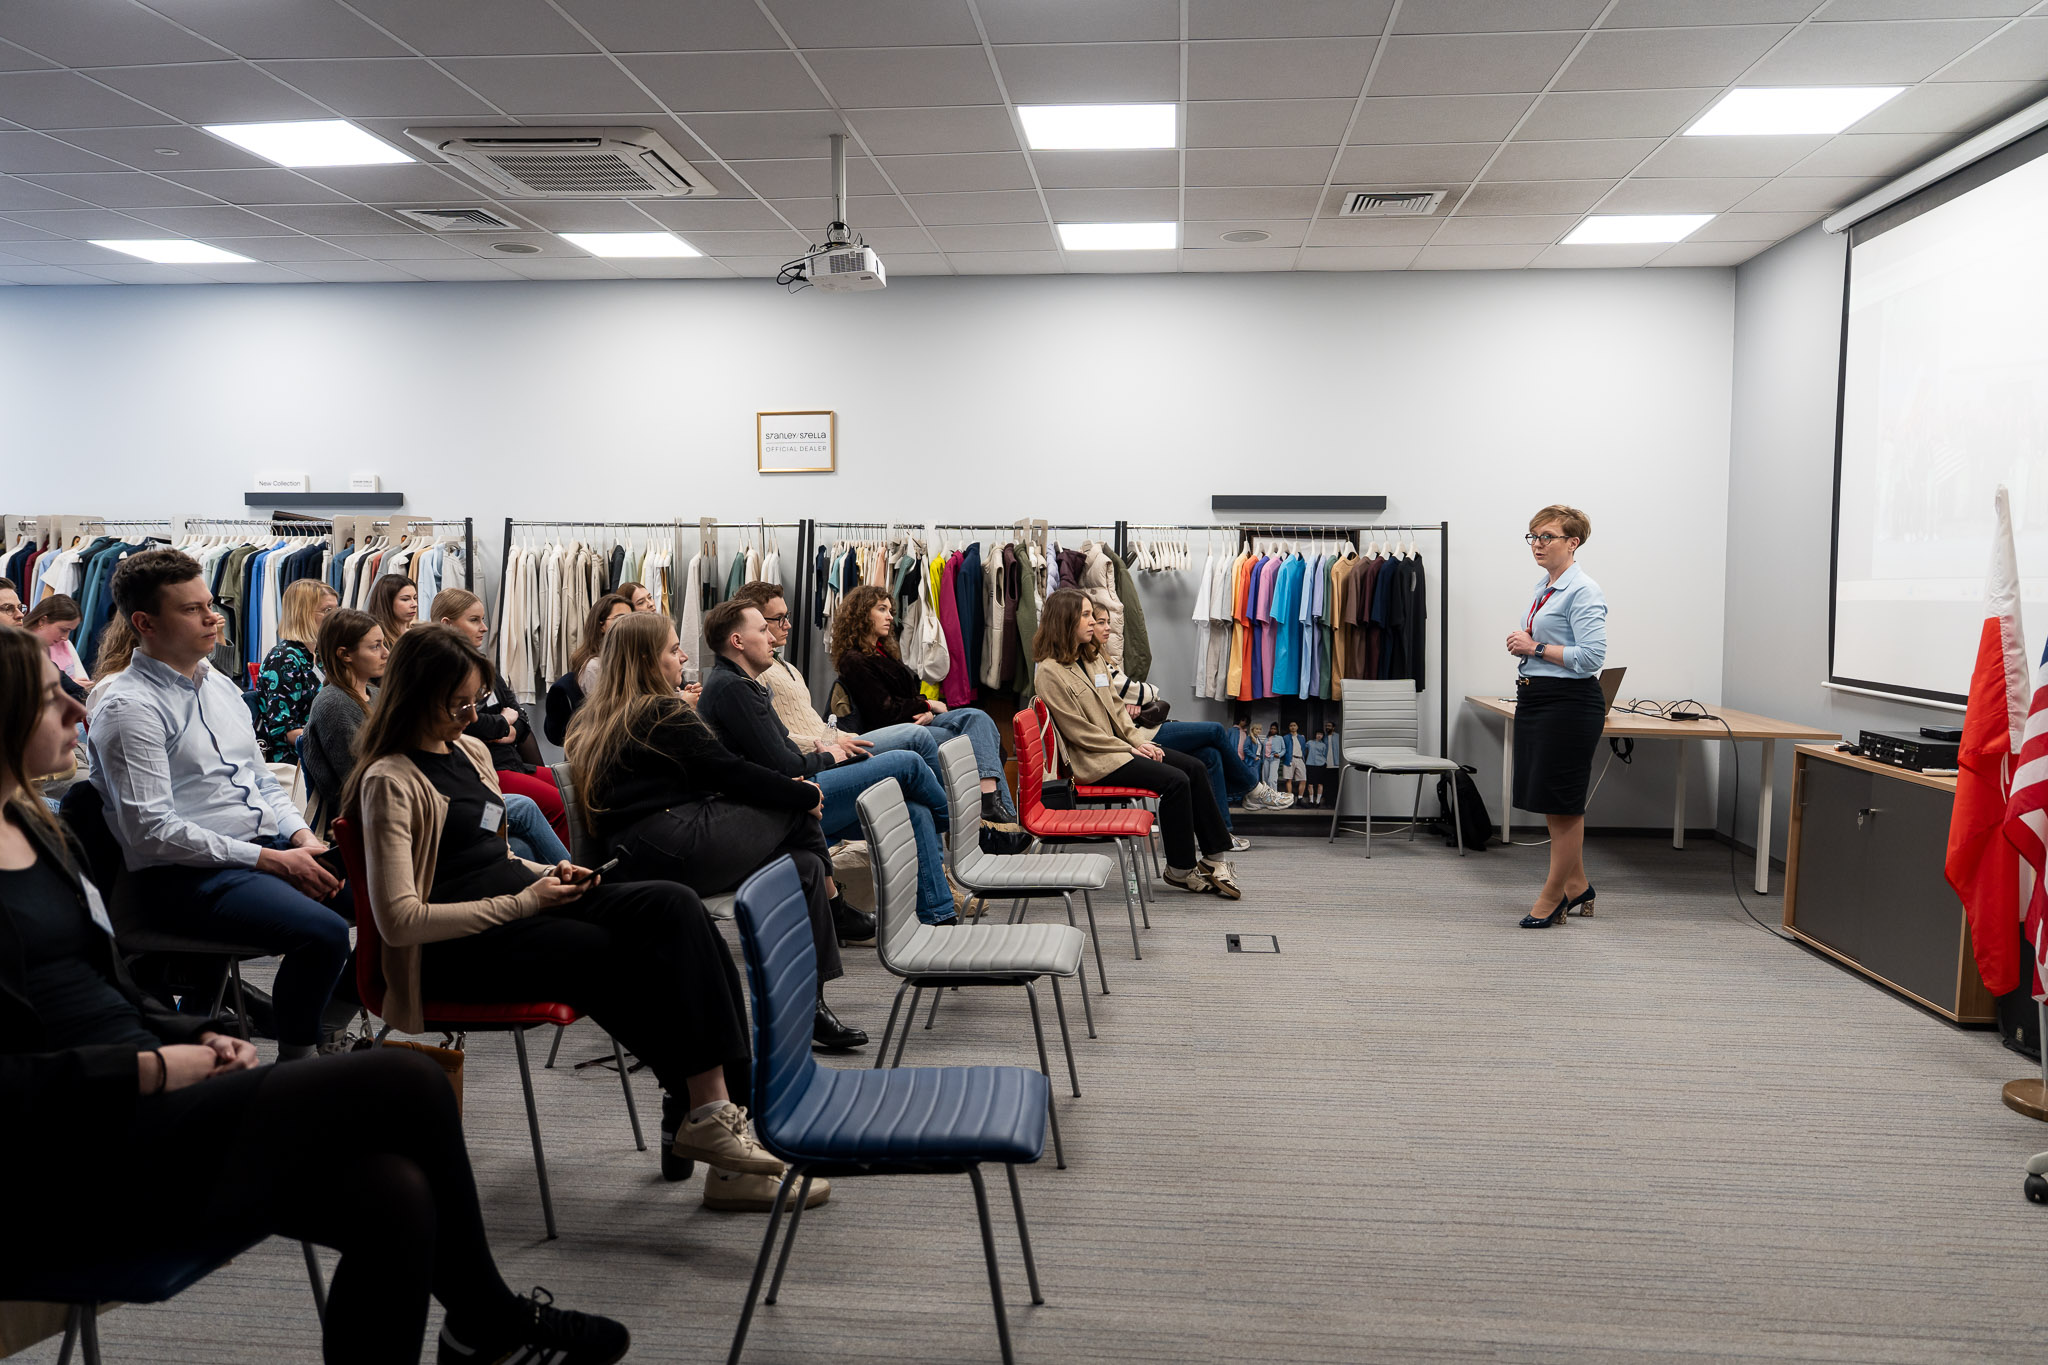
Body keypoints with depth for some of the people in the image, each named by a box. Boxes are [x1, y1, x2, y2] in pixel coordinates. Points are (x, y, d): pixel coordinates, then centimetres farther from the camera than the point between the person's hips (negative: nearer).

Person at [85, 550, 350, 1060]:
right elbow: (152, 831, -17)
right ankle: (296, 1060, -6)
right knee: (325, 932, -29)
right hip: (184, 877, -8)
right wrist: (270, 860, -18)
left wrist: (303, 838, -1)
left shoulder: (221, 687, 15)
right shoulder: (128, 707, -11)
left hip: (268, 849, 8)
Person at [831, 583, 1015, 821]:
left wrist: (926, 711, -6)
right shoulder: (854, 661, -7)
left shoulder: (884, 652, 22)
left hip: (915, 721, 8)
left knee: (977, 717, -17)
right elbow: (884, 711, -13)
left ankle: (990, 797, -32)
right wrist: (928, 705, -4)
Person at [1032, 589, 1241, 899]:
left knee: (1194, 767, -5)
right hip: (1093, 761, -9)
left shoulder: (1090, 661, 14)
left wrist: (1139, 742, 0)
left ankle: (1213, 856, -1)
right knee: (1175, 780, -21)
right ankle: (1180, 869, -7)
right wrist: (1129, 749, -12)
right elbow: (1079, 732, -16)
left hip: (1120, 747, 9)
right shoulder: (1050, 673, -14)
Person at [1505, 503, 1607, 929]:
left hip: (1569, 703, -10)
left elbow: (1591, 656, -21)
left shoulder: (1582, 591, -14)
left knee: (1562, 804, -1)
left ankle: (1553, 896, 8)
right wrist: (1520, 644, 6)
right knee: (1550, 802, 14)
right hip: (1534, 700, 10)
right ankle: (1577, 887, 26)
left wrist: (1536, 648, -17)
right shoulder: (1543, 586, 15)